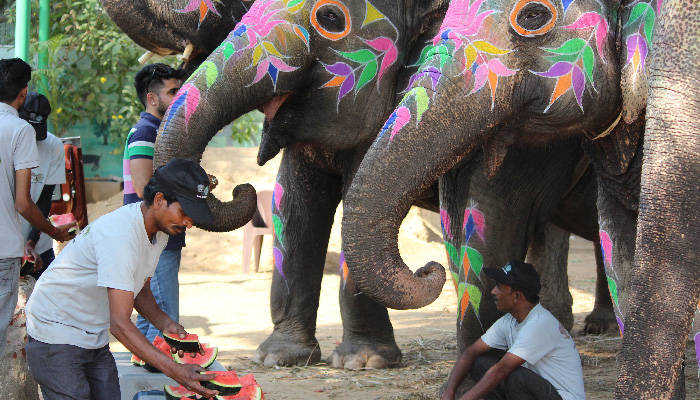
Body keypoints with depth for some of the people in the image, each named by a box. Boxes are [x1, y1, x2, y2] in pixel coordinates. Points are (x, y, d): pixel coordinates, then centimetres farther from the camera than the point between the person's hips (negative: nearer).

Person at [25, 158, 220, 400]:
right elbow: (120, 323, -32)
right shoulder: (120, 235, -29)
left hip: (95, 339, 9)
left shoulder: (159, 230, 1)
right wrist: (175, 371, -37)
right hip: (57, 335, -9)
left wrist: (165, 323, -5)